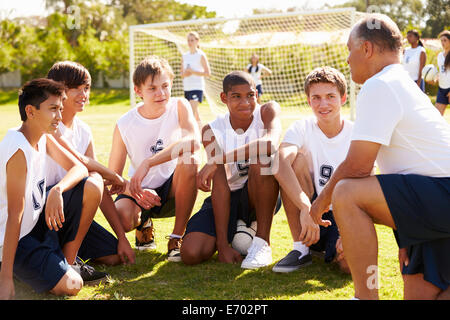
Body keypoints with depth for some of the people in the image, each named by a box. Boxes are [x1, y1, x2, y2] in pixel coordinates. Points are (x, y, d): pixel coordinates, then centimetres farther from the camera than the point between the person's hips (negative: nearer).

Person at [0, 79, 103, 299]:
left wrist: (57, 190, -24)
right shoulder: (18, 151, -25)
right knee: (71, 285, -24)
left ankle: (67, 261, 7)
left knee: (93, 187, -2)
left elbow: (79, 168, 0)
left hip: (39, 219, 9)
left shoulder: (44, 138, 2)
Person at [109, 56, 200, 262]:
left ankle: (177, 237, -17)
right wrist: (134, 190, -30)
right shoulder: (124, 125, -11)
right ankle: (144, 224, 9)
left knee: (188, 161, -32)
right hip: (140, 192, 0)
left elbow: (194, 141, -33)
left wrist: (147, 163, -40)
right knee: (121, 218, -33)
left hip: (173, 190, 0)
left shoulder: (179, 107, -12)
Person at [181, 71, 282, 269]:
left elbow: (271, 143, -37)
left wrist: (217, 160, -39)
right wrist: (222, 245, -24)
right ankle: (236, 231, 12)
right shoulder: (212, 131, -11)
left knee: (262, 157, -33)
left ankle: (262, 241, -21)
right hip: (229, 200, 2)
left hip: (264, 196, -1)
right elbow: (220, 187, -18)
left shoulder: (268, 111, -12)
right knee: (191, 254, -20)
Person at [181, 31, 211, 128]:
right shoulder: (184, 56, 13)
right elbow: (182, 74, 18)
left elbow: (208, 73, -8)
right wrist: (184, 73, -5)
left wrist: (193, 71, -15)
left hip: (197, 87, -6)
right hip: (187, 88, 6)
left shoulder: (201, 55, -4)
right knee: (196, 115, 13)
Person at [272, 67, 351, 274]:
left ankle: (333, 250, 8)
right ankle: (301, 249, -16)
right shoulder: (302, 129, -7)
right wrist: (306, 208, -43)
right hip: (310, 215, 1)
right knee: (297, 158, -24)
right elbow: (280, 163, -29)